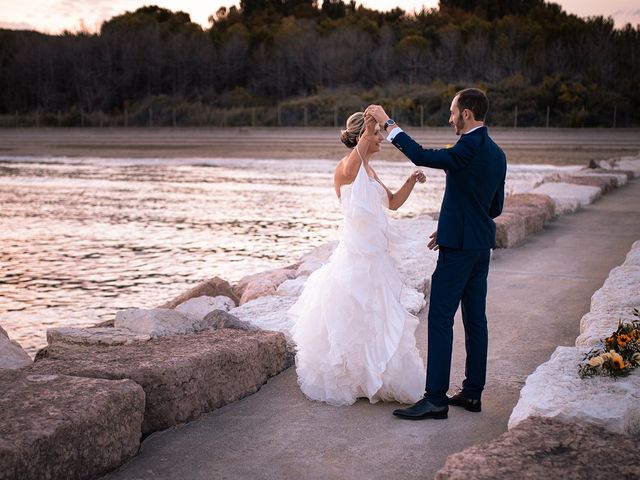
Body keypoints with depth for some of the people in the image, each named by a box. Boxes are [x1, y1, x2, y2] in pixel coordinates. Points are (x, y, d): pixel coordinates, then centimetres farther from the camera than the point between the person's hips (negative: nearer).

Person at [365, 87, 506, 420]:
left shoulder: (469, 148, -16)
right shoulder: (496, 153, 13)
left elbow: (421, 156, -20)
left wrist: (387, 123, -11)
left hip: (458, 247, -10)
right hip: (481, 245, 10)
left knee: (440, 320, -7)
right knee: (475, 319, 12)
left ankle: (435, 398, -6)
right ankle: (472, 393, 19)